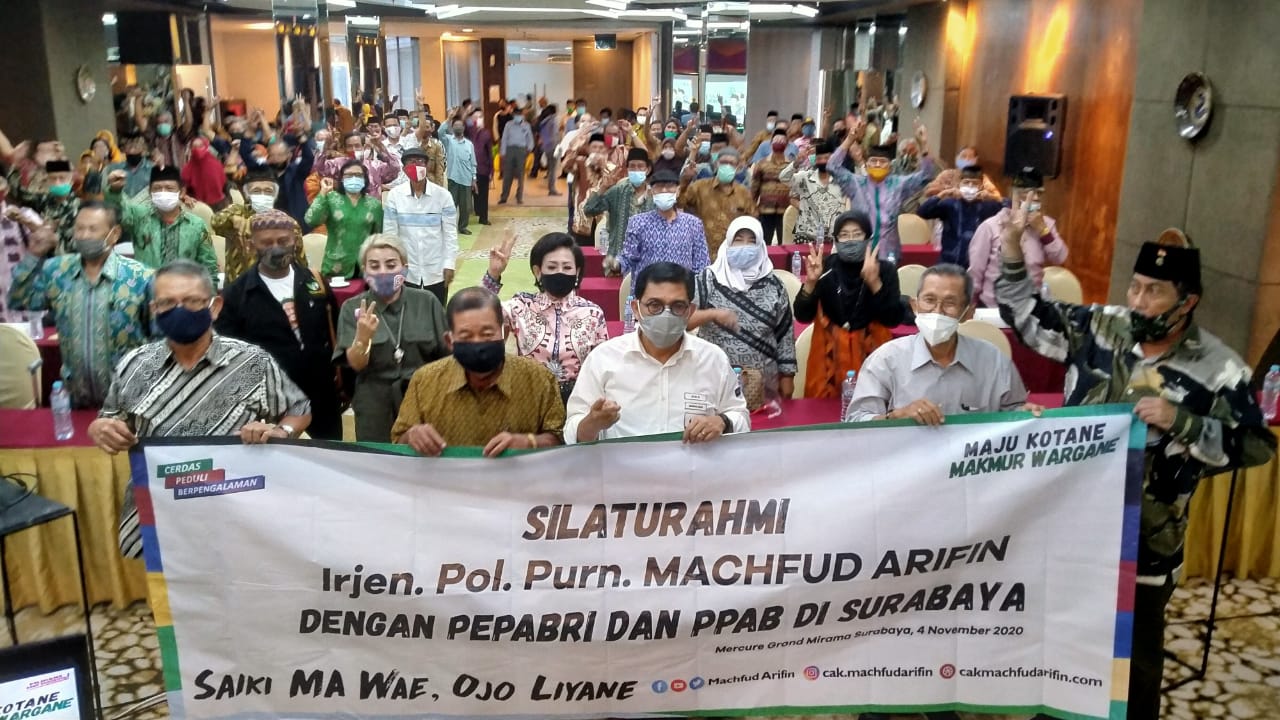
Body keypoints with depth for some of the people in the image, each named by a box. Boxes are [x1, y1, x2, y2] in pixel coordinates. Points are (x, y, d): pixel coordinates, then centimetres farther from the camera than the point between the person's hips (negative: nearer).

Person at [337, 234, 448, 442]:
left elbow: (447, 355, 3)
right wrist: (362, 337, -30)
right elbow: (355, 364, -12)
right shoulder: (353, 308, -3)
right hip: (375, 406, 0)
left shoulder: (427, 302, -3)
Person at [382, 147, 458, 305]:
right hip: (405, 271, 0)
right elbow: (389, 233, -1)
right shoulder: (394, 195, -4)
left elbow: (450, 233, -2)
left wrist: (449, 265, -7)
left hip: (436, 271, 0)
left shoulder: (443, 195, -4)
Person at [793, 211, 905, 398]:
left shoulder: (884, 269, -3)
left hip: (870, 354, -1)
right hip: (830, 354, 1)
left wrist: (874, 283, -24)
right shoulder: (825, 267, -1)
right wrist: (811, 282, -21)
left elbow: (893, 319, -12)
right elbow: (803, 316, -5)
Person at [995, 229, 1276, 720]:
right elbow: (1026, 315, 3)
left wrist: (1180, 422, -24)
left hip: (1146, 540, -3)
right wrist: (1012, 252, -8)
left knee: (1136, 650, 13)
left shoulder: (1217, 368, -12)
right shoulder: (1099, 327, -3)